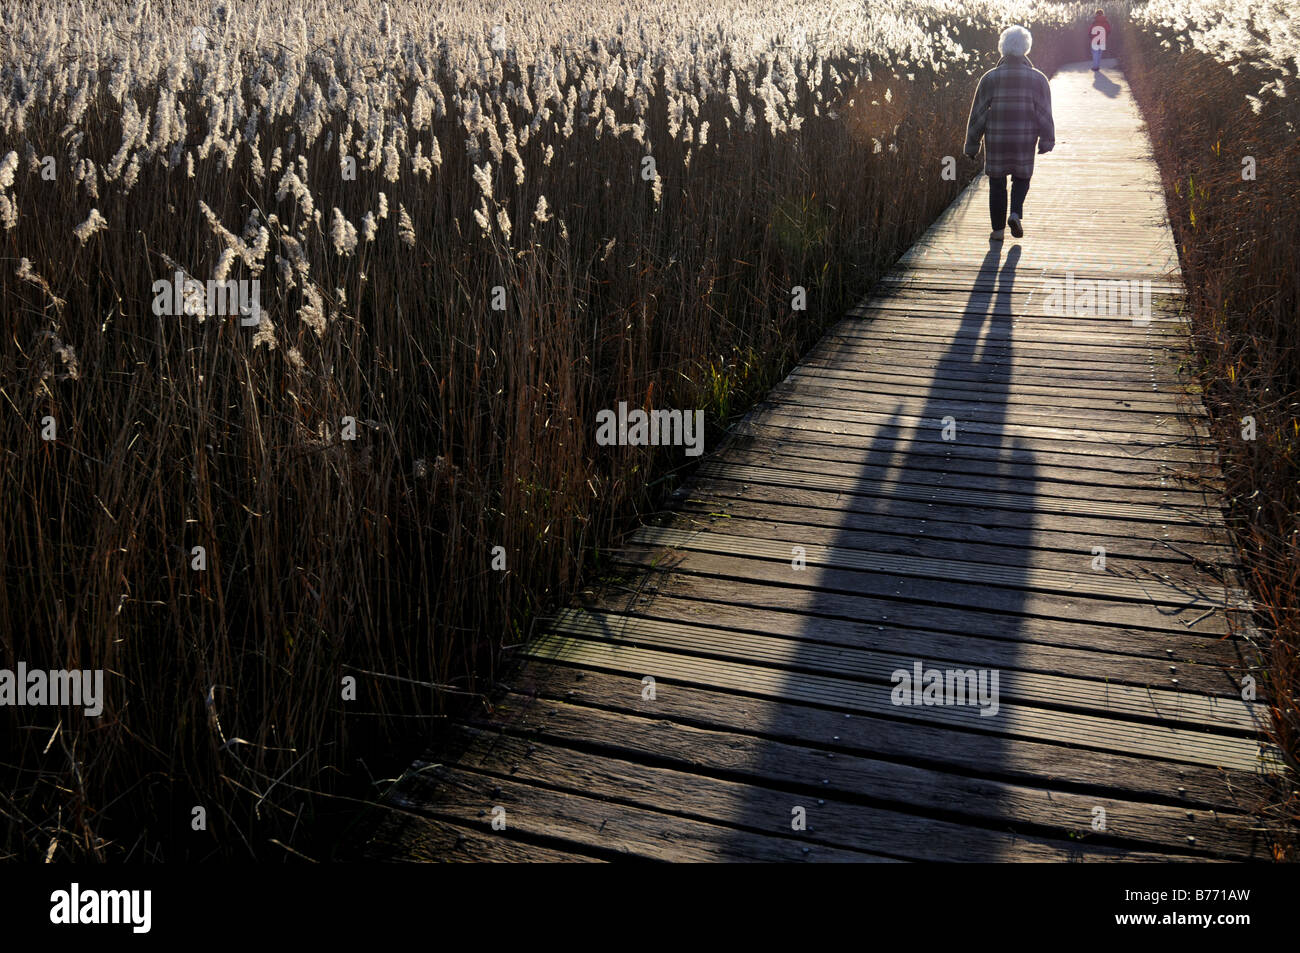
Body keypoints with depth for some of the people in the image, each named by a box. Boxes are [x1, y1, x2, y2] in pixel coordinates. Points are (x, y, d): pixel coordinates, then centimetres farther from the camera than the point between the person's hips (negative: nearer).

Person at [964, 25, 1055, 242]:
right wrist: (1046, 140, 7)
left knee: (997, 183, 10)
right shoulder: (1037, 78, -1)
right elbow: (1045, 113, -2)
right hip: (1025, 139, 0)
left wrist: (972, 145, 5)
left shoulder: (990, 78, -2)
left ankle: (998, 230, 11)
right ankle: (1015, 214, -4)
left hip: (995, 140, 0)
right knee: (1021, 178, 19)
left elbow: (978, 113, -1)